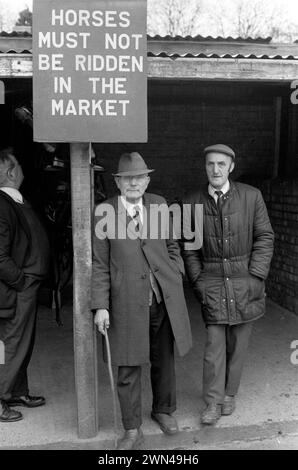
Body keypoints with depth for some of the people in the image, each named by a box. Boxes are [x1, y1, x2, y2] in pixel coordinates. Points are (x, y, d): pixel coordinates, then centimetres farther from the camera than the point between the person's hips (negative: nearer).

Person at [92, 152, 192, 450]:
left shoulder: (159, 205, 5)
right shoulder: (104, 213, -4)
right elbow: (100, 265, -3)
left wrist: (175, 278, 7)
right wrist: (100, 306, -7)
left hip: (165, 299, 3)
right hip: (128, 303, -3)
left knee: (164, 360, 16)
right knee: (128, 369, 4)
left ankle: (163, 411, 40)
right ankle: (132, 430, 22)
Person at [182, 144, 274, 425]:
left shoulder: (251, 196, -4)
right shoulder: (193, 203, 0)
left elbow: (264, 238, 0)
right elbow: (189, 248, 8)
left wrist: (255, 277, -6)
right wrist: (197, 282, 1)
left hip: (245, 280, 0)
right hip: (212, 281, 0)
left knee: (238, 342, 8)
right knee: (214, 344, -3)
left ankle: (229, 394, 26)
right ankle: (213, 402, 8)